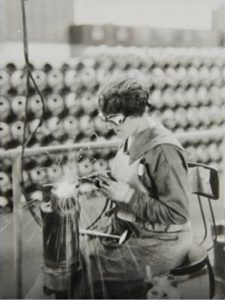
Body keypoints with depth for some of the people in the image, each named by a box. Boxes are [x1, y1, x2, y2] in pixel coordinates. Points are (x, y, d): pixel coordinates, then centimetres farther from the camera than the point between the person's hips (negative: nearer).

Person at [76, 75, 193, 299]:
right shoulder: (131, 139, 2)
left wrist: (127, 196, -23)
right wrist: (110, 185, -1)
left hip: (160, 241, -8)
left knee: (94, 271, -15)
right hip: (129, 227, 8)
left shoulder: (164, 151, -23)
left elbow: (177, 215, -20)